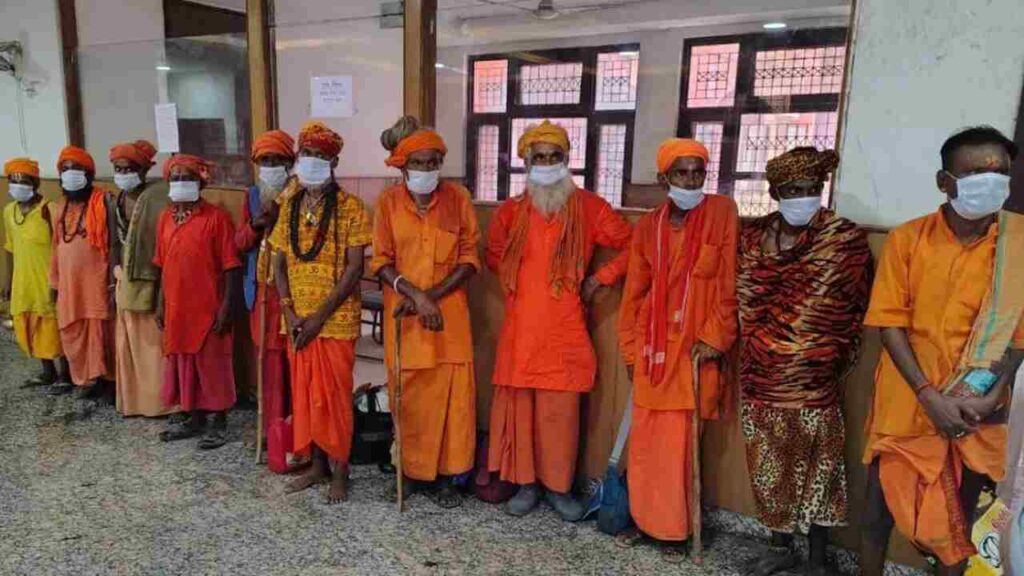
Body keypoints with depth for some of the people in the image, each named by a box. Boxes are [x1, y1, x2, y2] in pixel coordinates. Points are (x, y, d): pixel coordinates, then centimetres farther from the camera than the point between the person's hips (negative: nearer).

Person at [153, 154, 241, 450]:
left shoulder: (216, 217, -10)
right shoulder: (165, 218, 9)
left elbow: (231, 266, -12)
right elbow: (163, 265, 14)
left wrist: (226, 306, -16)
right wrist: (160, 303, 12)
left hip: (208, 308, -6)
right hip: (176, 308, 7)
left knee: (213, 365, 3)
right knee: (184, 364, 15)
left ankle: (219, 424, 17)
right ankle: (196, 419, 31)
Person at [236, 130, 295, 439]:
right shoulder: (253, 196, 13)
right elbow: (239, 242, 11)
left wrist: (279, 221, -21)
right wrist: (256, 226, -8)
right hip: (262, 289, 5)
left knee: (294, 360, -4)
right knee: (269, 359, 11)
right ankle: (272, 426, 24)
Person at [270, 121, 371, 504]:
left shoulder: (350, 207, -7)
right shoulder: (289, 205, 9)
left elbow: (354, 268, -12)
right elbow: (279, 264, 9)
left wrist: (320, 316, -15)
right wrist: (289, 313, -4)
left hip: (335, 319, -5)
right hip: (297, 320, 5)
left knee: (334, 395, 0)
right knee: (304, 393, 12)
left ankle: (340, 471, 15)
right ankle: (317, 465, 27)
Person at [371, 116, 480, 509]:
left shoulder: (458, 198, -1)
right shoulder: (388, 202, 0)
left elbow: (470, 259, -2)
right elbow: (381, 262, -1)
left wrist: (432, 295, -13)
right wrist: (415, 295, -15)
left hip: (448, 311, 0)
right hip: (403, 313, 1)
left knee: (451, 393, 1)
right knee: (407, 395, 8)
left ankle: (446, 475, 15)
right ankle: (409, 469, 24)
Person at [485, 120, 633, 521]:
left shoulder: (589, 208, 0)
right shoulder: (510, 212, 7)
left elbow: (633, 246, 6)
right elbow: (494, 256, 23)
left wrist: (599, 279, 0)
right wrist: (521, 283, 11)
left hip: (564, 327, -2)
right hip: (520, 327, 2)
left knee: (561, 410, 2)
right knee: (519, 406, 6)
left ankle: (558, 486, 19)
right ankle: (526, 484, 21)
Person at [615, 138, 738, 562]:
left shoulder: (722, 212, -3)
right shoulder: (648, 226, 7)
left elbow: (730, 283, -5)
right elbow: (634, 292, 11)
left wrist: (715, 338, -9)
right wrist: (631, 348, 10)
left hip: (695, 349, -3)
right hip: (653, 349, 4)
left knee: (680, 444, 2)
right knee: (645, 441, 10)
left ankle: (675, 528, 19)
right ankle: (644, 518, 27)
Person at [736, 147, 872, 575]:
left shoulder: (846, 239, -6)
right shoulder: (752, 237, 3)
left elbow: (858, 309, 0)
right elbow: (740, 302, 11)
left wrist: (837, 360, 2)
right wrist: (747, 355, 8)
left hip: (815, 382, -3)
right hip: (761, 380, 4)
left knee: (818, 469, 8)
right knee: (769, 468, 14)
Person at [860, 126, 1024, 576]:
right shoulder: (906, 239, -6)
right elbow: (890, 324, -8)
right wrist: (929, 396, -15)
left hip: (977, 410, 1)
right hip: (907, 403, -1)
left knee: (960, 517, 16)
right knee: (880, 508, 10)